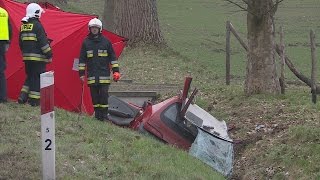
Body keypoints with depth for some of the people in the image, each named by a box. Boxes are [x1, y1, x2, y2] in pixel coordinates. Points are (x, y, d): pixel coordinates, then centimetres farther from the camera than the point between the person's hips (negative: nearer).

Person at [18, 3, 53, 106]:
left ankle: (23, 96, 9)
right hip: (38, 57, -7)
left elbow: (21, 42, 19)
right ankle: (34, 100, -2)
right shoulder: (37, 25, -12)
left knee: (30, 77, 17)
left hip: (26, 57, 7)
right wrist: (49, 55, -8)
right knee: (37, 78, -2)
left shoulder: (23, 26, 11)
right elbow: (43, 42, -14)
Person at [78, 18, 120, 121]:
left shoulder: (106, 42, 4)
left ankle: (104, 114, -3)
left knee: (104, 94, -7)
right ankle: (97, 113, 11)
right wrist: (81, 73, 5)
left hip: (104, 74, -1)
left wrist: (116, 71, 2)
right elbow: (82, 59, 10)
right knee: (94, 95, 3)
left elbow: (112, 57, 7)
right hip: (92, 75, 2)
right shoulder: (86, 42, 6)